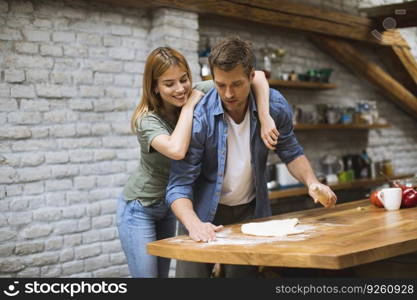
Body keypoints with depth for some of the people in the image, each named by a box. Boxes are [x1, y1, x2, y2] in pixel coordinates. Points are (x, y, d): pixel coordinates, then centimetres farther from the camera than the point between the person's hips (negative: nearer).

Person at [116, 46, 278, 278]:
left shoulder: (199, 93, -13)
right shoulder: (147, 120, -24)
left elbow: (256, 76, -18)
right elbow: (176, 150, -45)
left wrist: (266, 118, -32)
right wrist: (188, 106, -32)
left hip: (168, 206, 5)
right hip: (139, 209, -5)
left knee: (163, 273, 13)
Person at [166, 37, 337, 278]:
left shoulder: (275, 106, -14)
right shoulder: (199, 117, -23)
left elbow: (291, 152, 4)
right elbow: (180, 184, -23)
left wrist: (312, 182, -14)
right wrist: (194, 224, -41)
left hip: (250, 212, 2)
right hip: (204, 215, -2)